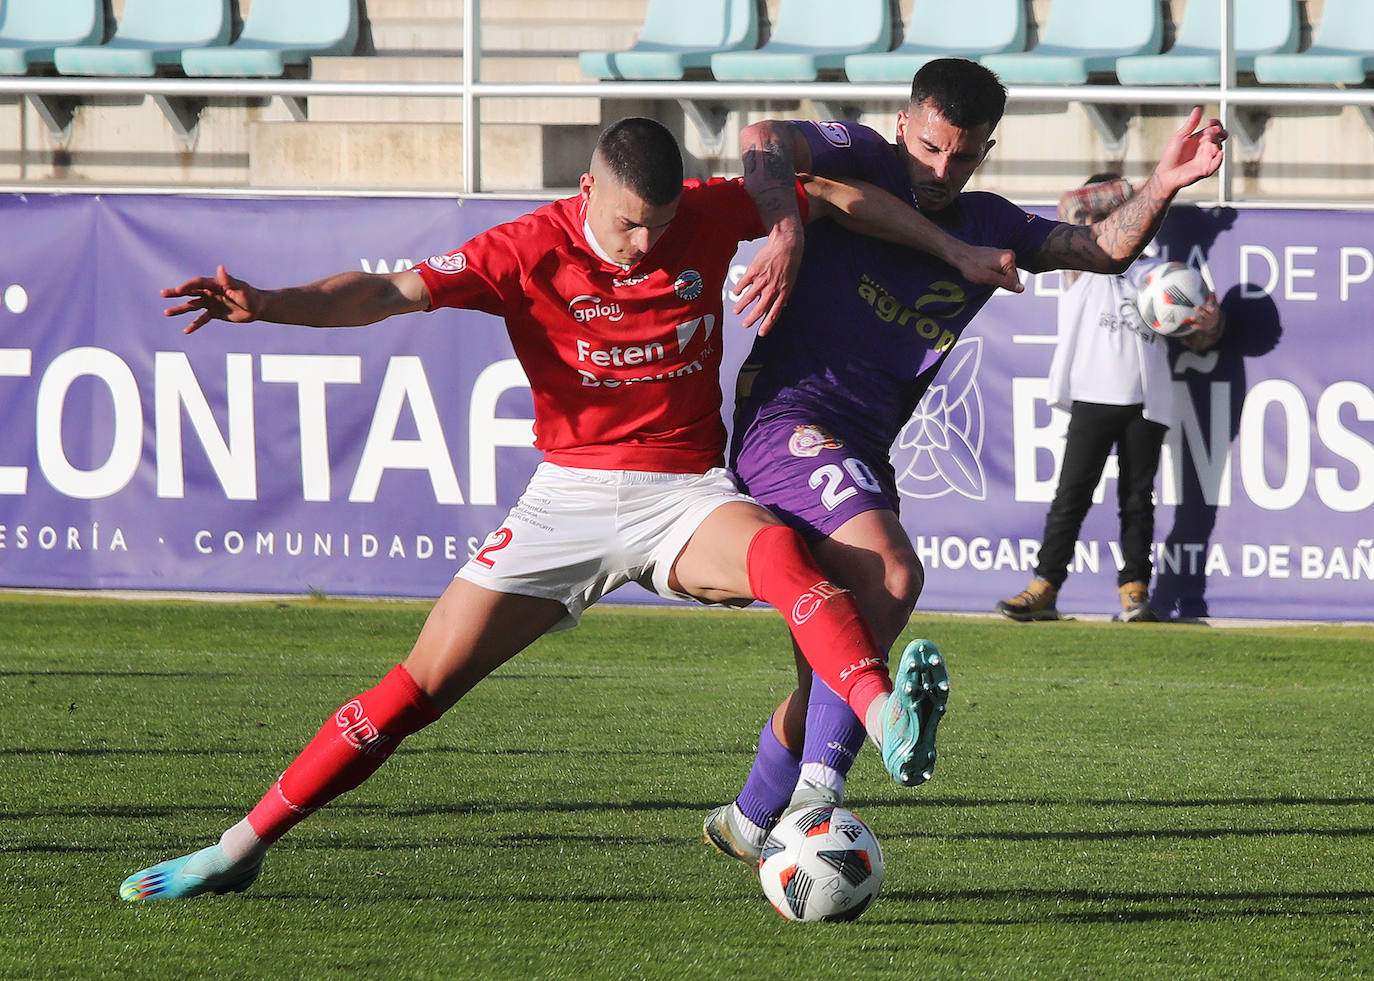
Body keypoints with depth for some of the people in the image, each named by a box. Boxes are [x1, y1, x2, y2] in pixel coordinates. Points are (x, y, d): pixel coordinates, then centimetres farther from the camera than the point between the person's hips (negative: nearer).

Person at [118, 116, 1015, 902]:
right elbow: (392, 293, -20)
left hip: (685, 496, 0)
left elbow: (828, 190, 12)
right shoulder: (532, 249, -11)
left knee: (775, 548, -36)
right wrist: (268, 305, -34)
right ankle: (241, 849, 6)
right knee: (423, 682, -4)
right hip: (568, 500, 0)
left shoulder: (712, 216, -5)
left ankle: (885, 718, -58)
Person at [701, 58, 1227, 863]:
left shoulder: (990, 229, 15)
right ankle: (818, 785, -34)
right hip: (788, 418, -8)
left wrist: (1162, 188, -9)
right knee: (891, 573, -29)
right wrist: (786, 231, -34)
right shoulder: (866, 164, -1)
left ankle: (750, 824, 30)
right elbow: (764, 140, -17)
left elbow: (1106, 248, 9)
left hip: (863, 451, 8)